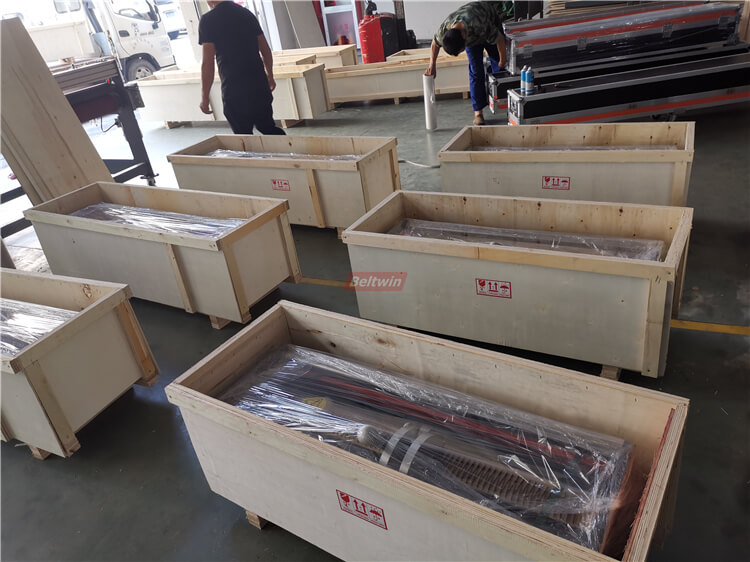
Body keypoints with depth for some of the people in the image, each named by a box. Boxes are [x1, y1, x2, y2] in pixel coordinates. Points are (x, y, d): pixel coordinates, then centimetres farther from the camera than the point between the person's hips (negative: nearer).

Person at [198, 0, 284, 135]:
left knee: (244, 135, 6)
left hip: (234, 89, -5)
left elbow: (207, 63, -12)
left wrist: (204, 97, -6)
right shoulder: (246, 13, 10)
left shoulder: (208, 20, -7)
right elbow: (265, 50, 15)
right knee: (268, 128, 18)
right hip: (259, 84, 6)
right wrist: (270, 76, 27)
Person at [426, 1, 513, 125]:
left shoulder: (480, 26, -48)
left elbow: (499, 39, -30)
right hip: (472, 36, 2)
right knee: (475, 71, -9)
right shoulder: (443, 31, -36)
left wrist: (503, 59, -17)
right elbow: (435, 44, -11)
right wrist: (432, 65, -9)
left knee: (498, 65, 2)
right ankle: (478, 111, -8)